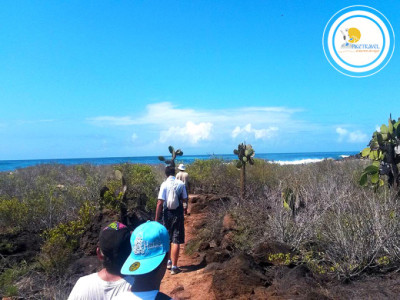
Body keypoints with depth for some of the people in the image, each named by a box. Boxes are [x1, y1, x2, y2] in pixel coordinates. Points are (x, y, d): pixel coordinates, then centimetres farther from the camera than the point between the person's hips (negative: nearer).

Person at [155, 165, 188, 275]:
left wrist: (157, 218, -8)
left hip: (167, 213, 1)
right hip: (178, 213, -1)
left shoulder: (164, 184, -8)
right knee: (176, 240, 2)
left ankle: (169, 262, 35)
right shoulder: (181, 184, -4)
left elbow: (160, 202, -12)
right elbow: (185, 199, 5)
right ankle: (174, 267, 1)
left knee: (167, 239, 19)